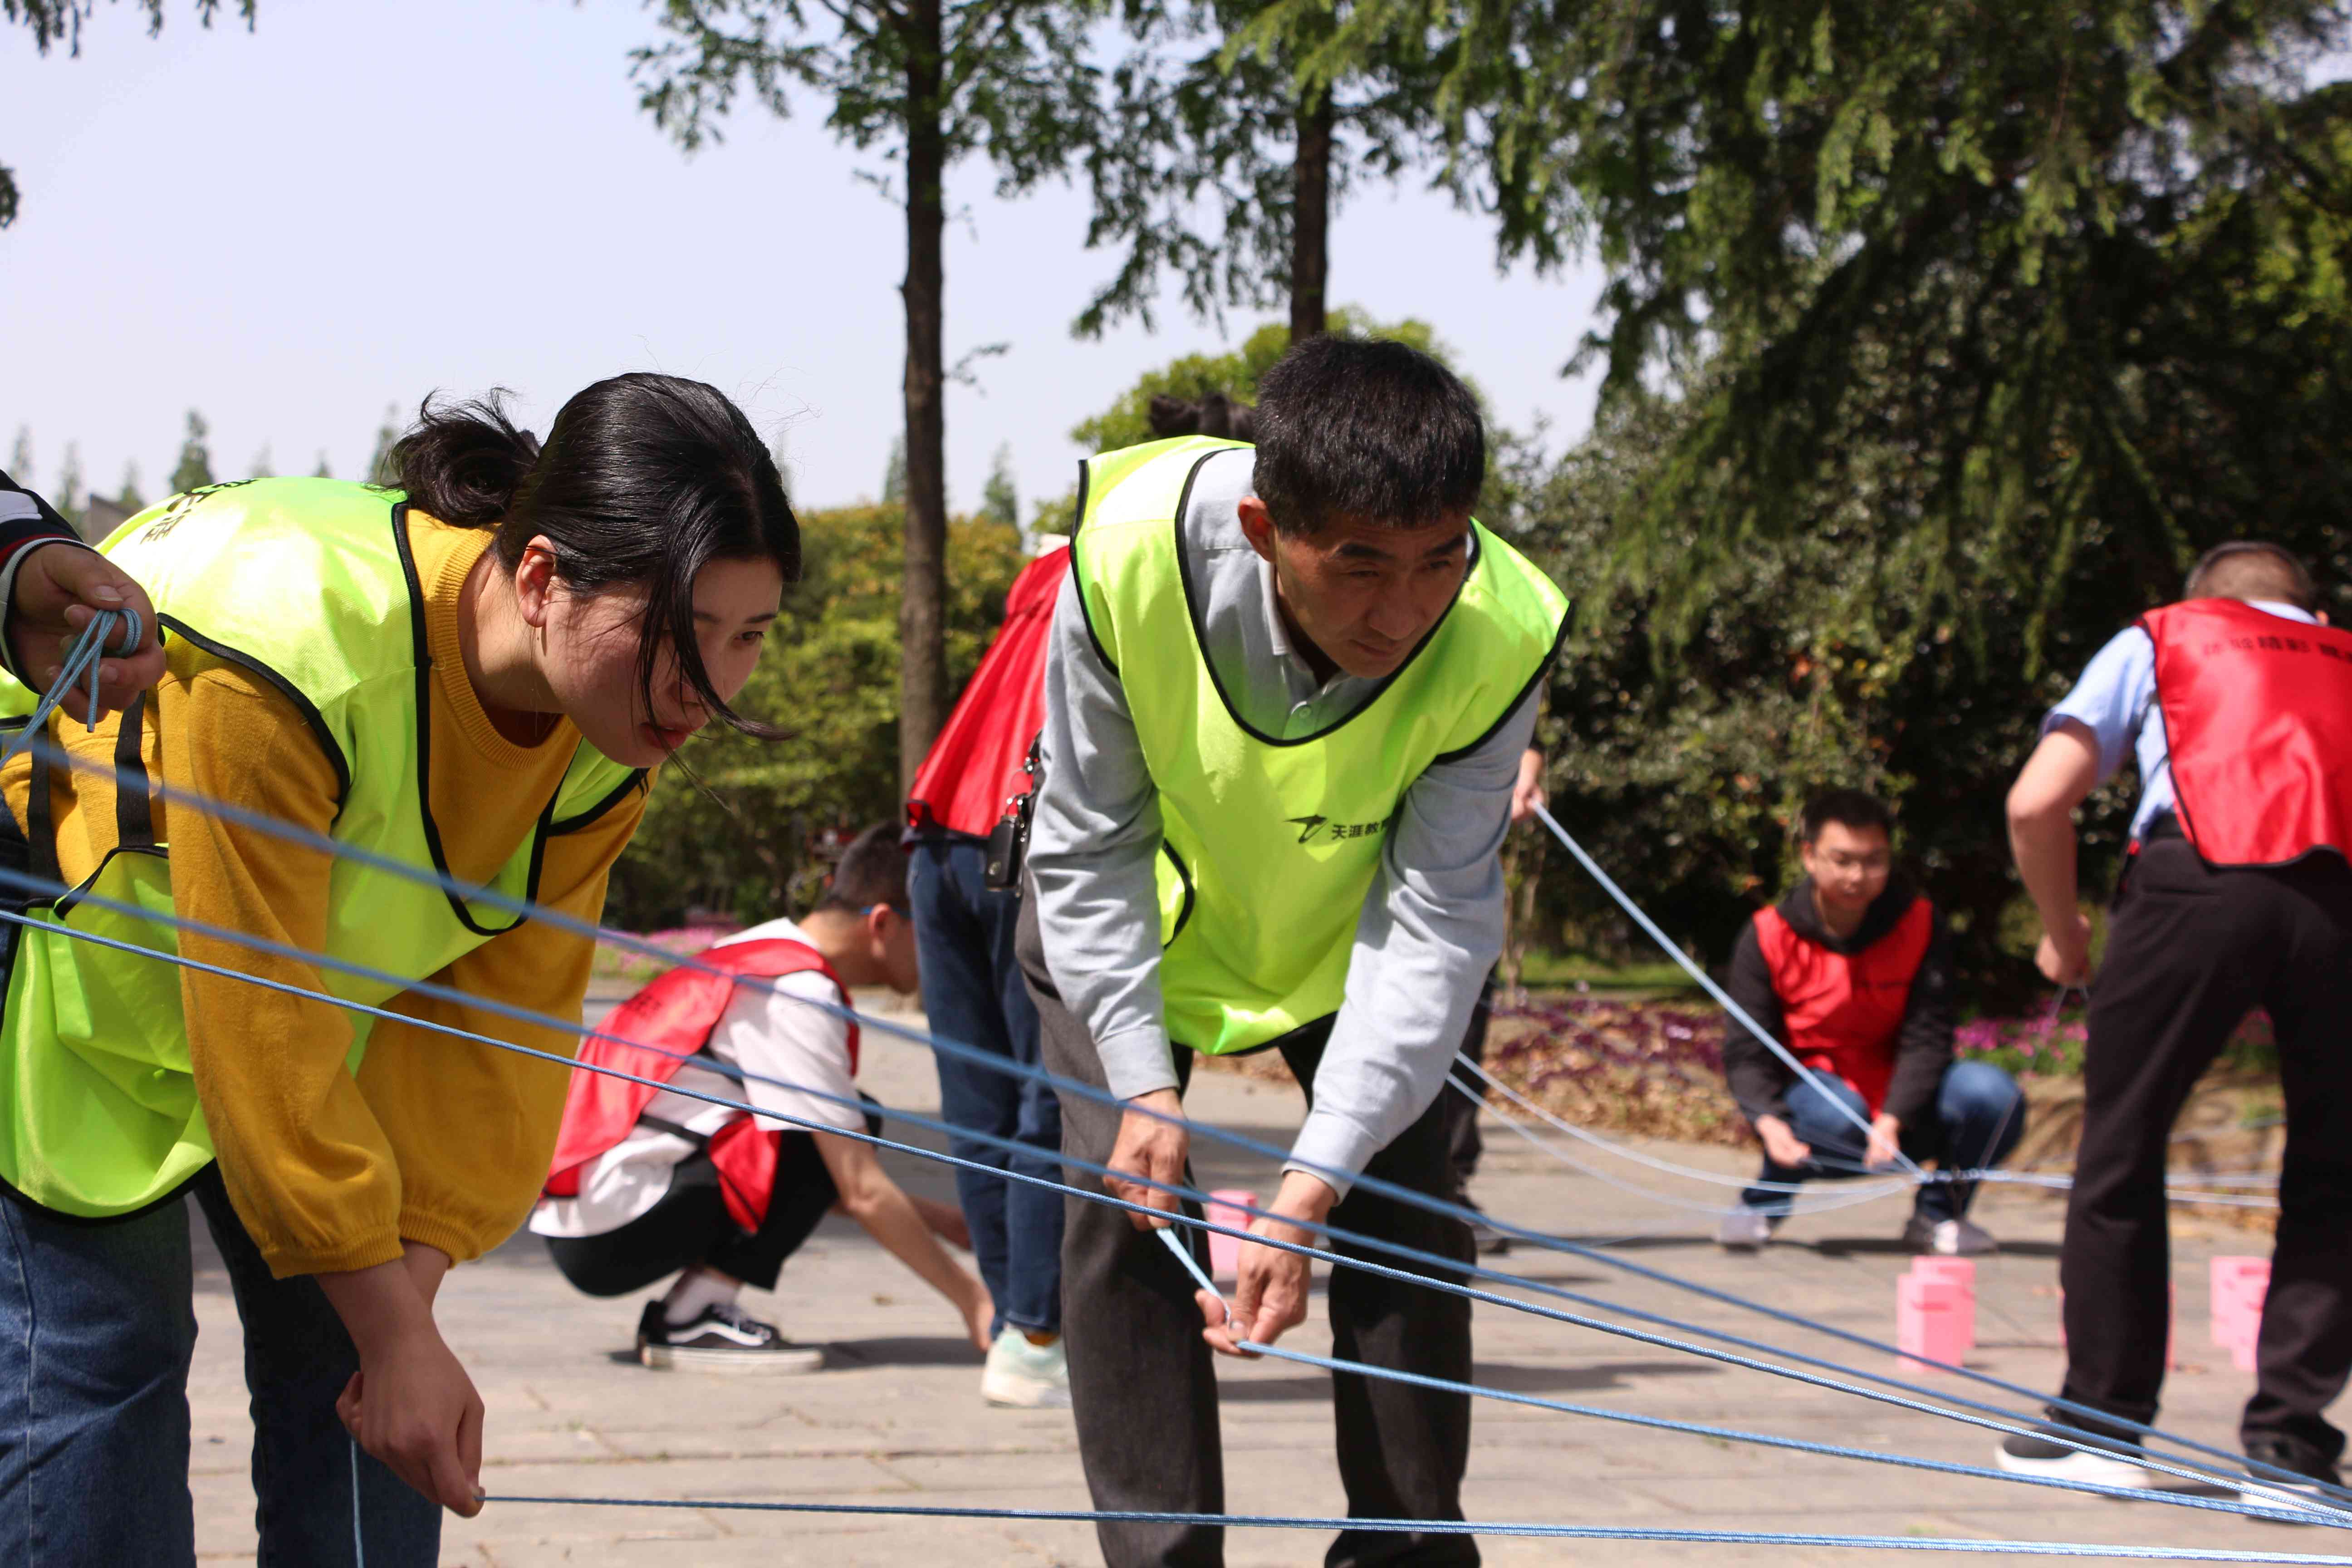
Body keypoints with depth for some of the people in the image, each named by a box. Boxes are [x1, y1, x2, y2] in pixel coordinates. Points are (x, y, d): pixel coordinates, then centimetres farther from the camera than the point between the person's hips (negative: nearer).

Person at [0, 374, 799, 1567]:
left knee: (347, 1362, 0)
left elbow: (507, 1016, -13)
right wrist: (394, 1328, -30)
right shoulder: (289, 657, -41)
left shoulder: (617, 720, -19)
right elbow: (265, 1042, -34)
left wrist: (414, 1281, -22)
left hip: (336, 960, 6)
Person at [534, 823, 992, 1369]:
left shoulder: (770, 956, 14)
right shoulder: (797, 995, -15)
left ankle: (691, 1308, 4)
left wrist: (942, 1220, 18)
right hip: (608, 1238, -10)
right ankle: (692, 1318, -12)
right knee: (824, 1142, -16)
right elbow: (862, 1191, -16)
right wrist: (971, 1298, -9)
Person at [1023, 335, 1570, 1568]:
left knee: (1406, 1211, -5)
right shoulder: (1128, 556, -38)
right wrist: (1140, 1085, -26)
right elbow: (1091, 850, -21)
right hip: (1137, 917, -1)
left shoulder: (1500, 638, -36)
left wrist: (1311, 1185, -37)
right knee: (1122, 1207, -10)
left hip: (1348, 930, 1)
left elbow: (1435, 925, -31)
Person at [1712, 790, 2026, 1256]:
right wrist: (1769, 1123, -33)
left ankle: (1937, 1215, 0)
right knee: (1833, 1112, -39)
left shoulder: (1919, 924, -6)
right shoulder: (1768, 937, -9)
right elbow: (1745, 1053, -11)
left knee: (1991, 1092, -27)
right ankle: (1759, 1206, -6)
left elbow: (1926, 1037, -12)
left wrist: (1892, 1121, -30)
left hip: (1902, 1118, 2)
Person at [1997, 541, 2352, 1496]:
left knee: (2121, 1156, 12)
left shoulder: (2161, 638, 27)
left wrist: (2062, 935, 28)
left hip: (2202, 879, -2)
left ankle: (2103, 1427, 17)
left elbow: (2036, 802, 14)